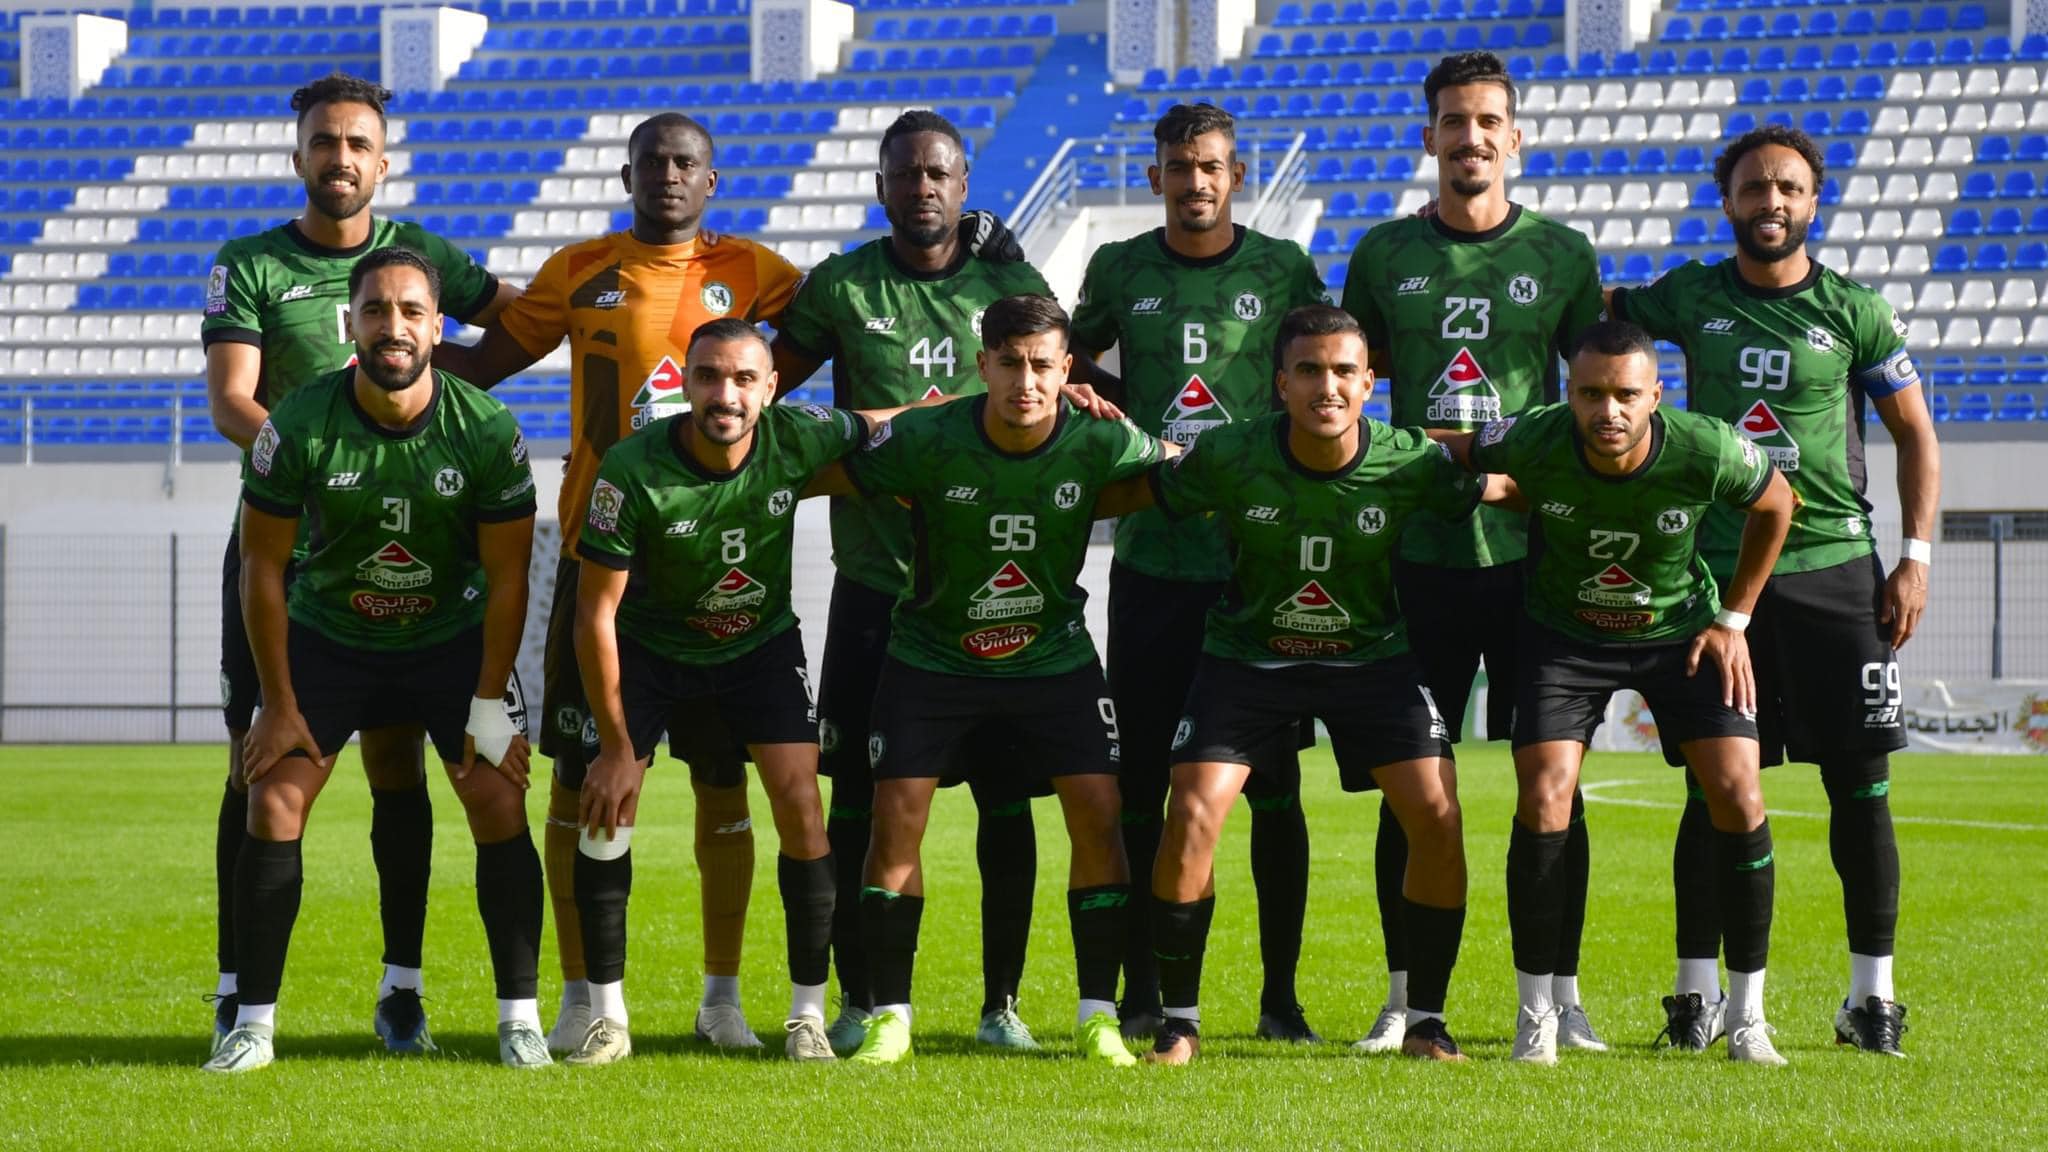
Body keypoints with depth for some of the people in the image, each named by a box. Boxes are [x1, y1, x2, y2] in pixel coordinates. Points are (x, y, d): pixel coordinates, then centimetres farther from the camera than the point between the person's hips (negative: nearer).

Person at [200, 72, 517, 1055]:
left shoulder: (420, 256, 8)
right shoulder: (250, 266, 2)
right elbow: (229, 402, -10)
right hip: (280, 536, -1)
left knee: (397, 761, 1)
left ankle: (401, 989, 6)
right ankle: (237, 987, 4)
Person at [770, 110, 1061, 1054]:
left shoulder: (1012, 287, 6)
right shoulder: (840, 289, 4)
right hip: (875, 578, 0)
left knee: (1006, 793, 2)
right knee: (859, 794, 1)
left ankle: (1002, 1000, 11)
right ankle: (859, 1001, 12)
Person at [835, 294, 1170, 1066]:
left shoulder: (1100, 443, -17)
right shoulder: (926, 440, -22)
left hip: (1054, 653, 1)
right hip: (933, 652, -1)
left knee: (1098, 813, -10)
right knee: (897, 814, -10)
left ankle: (1098, 1016, 3)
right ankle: (889, 1016, 3)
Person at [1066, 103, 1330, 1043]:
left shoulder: (1283, 271, 3)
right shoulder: (1119, 269, 7)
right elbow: (1075, 363, 21)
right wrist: (1131, 421, 2)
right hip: (1151, 553, 1)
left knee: (1274, 782, 0)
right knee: (1139, 781, 2)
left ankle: (1281, 995, 6)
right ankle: (1141, 992, 11)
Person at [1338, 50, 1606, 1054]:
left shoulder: (1562, 255, 5)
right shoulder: (1385, 254, 7)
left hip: (1534, 547, 0)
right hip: (1419, 550, 1)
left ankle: (1560, 995, 9)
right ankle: (1404, 996, 12)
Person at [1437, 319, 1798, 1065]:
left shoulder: (1708, 452, -27)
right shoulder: (1532, 444, -27)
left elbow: (1775, 506, -4)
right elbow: (1444, 450, -6)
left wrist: (1733, 619, -1)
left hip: (1681, 631, 0)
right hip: (1565, 633, 0)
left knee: (1738, 797, -13)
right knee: (1543, 802, -16)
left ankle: (1747, 1018, 1)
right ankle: (1536, 1014, -1)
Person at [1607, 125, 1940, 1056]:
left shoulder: (1853, 311, 2)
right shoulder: (1690, 298, 5)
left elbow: (1915, 434, 7)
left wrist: (1916, 556, -1)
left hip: (1834, 570, -1)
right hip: (1717, 568, 1)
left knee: (1860, 786, -2)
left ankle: (1871, 995, 7)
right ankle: (1696, 990, 10)